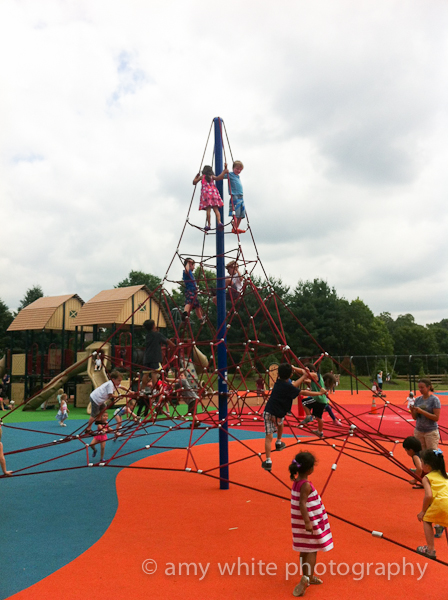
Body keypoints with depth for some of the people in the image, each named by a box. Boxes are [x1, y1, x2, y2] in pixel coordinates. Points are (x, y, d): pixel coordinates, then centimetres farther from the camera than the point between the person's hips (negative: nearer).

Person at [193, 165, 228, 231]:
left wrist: (196, 177, 36)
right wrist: (224, 171, 5)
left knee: (208, 209, -7)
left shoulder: (202, 177, 15)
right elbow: (218, 178, -4)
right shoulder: (212, 177, 16)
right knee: (216, 209, -2)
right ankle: (219, 222, -20)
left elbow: (194, 182, 20)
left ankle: (209, 225, -11)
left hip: (205, 192, -1)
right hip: (213, 192, 2)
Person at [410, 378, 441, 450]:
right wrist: (412, 411, -12)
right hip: (418, 431, 5)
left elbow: (436, 418, -14)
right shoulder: (417, 400, 6)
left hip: (431, 431, -5)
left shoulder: (434, 400, -8)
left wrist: (421, 411, -22)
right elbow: (415, 417, 9)